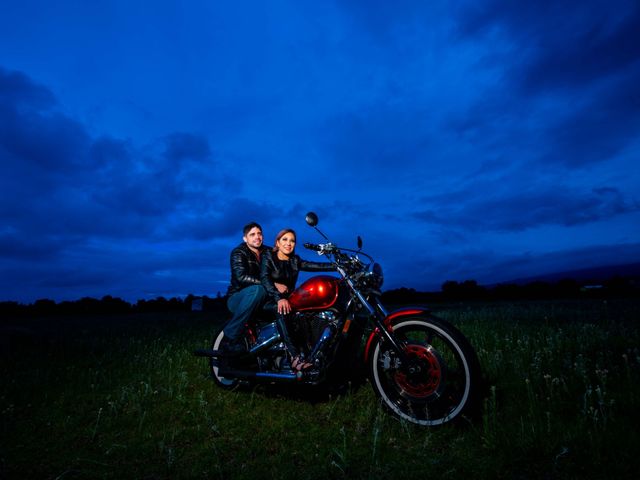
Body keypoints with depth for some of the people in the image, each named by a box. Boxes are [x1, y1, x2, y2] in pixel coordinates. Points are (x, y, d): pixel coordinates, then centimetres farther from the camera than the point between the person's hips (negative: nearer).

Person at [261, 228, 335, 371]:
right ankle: (295, 356, -44)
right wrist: (279, 298, -37)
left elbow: (315, 266, -4)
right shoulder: (268, 257, -2)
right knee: (281, 310, -37)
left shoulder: (295, 261, 12)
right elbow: (265, 279, -20)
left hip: (287, 300, 5)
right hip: (269, 301, -4)